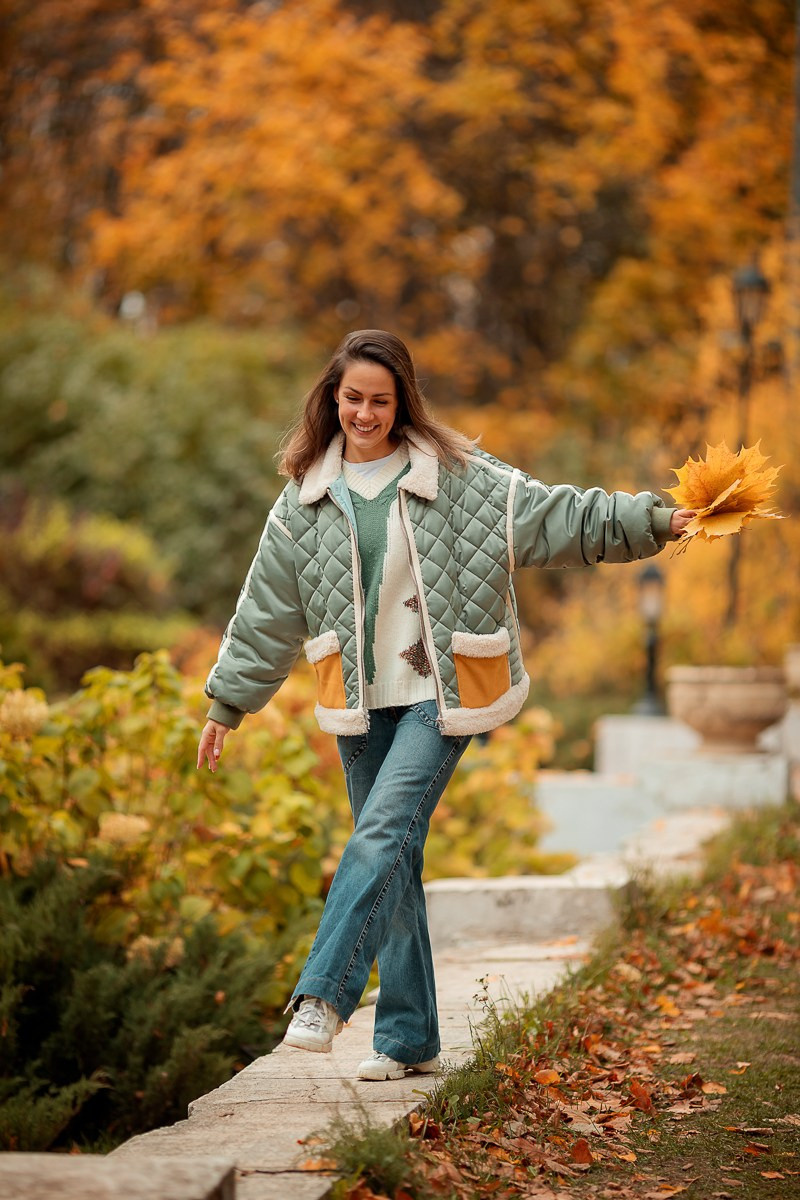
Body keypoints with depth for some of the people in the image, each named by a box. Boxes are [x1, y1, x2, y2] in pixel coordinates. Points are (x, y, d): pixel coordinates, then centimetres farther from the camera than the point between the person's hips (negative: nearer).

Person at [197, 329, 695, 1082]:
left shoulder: (459, 480, -2)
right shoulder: (305, 500, 7)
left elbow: (558, 516, -2)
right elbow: (267, 612, 12)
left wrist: (653, 520, -11)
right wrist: (227, 704, 14)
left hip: (439, 697, -3)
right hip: (360, 707, 4)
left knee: (381, 838, -20)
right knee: (393, 863, 6)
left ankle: (322, 998, -22)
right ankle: (409, 1039, 13)